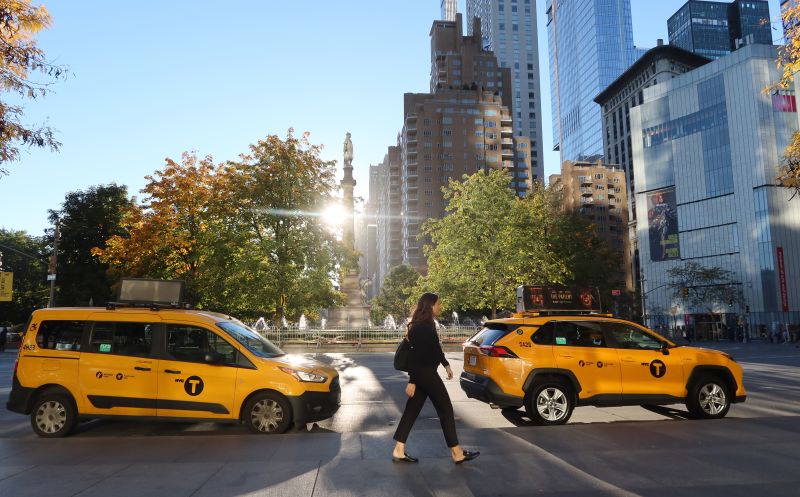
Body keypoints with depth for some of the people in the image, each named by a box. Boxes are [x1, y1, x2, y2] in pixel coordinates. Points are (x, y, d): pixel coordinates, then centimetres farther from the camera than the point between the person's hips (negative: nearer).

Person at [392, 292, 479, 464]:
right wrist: (412, 381, -21)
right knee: (446, 409, 0)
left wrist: (446, 364, 29)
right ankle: (457, 453, 9)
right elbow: (416, 355, -22)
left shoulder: (427, 324, 11)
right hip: (424, 373, -10)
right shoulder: (421, 327, -20)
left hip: (425, 373, 10)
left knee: (412, 410, 10)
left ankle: (399, 451, 13)